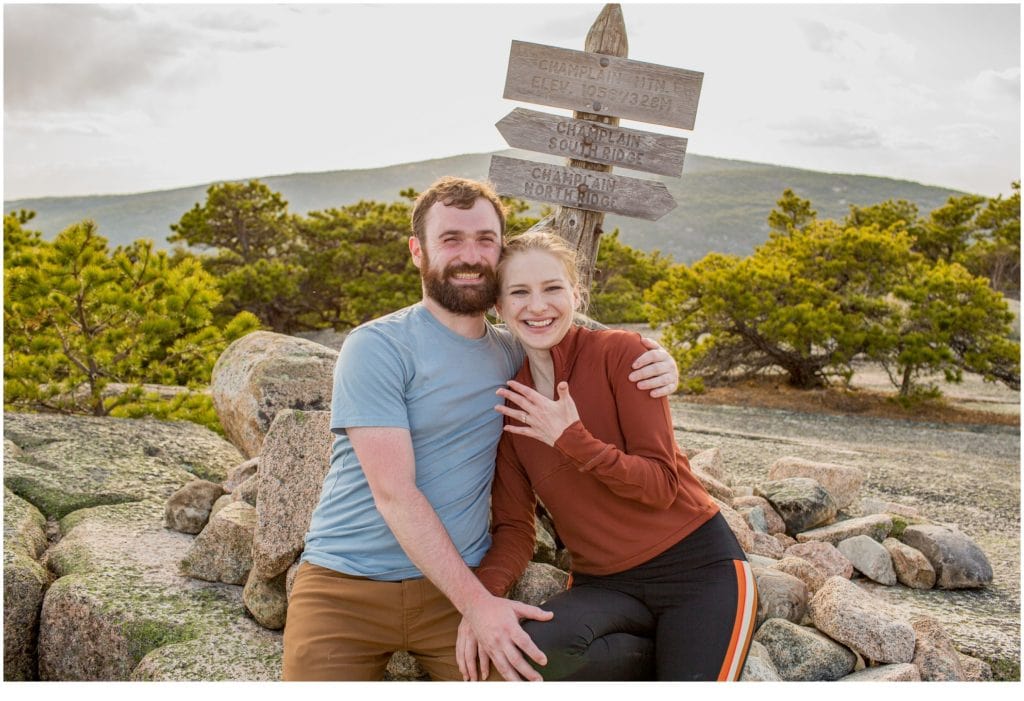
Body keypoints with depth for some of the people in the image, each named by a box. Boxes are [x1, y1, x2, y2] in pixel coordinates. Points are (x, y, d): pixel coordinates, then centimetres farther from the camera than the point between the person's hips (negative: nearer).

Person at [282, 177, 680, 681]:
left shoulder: (512, 353, 7)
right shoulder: (376, 347, -10)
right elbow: (394, 493, -16)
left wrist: (653, 368, -3)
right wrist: (476, 601, -21)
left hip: (457, 584, 4)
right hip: (346, 586, -3)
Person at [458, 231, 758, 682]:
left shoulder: (619, 352, -10)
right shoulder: (507, 405, 1)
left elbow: (662, 484, -13)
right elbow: (513, 526, 0)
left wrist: (570, 439, -24)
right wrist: (483, 596, -18)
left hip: (698, 565, -3)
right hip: (602, 584, 4)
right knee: (527, 653, -25)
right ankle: (661, 658, 0)